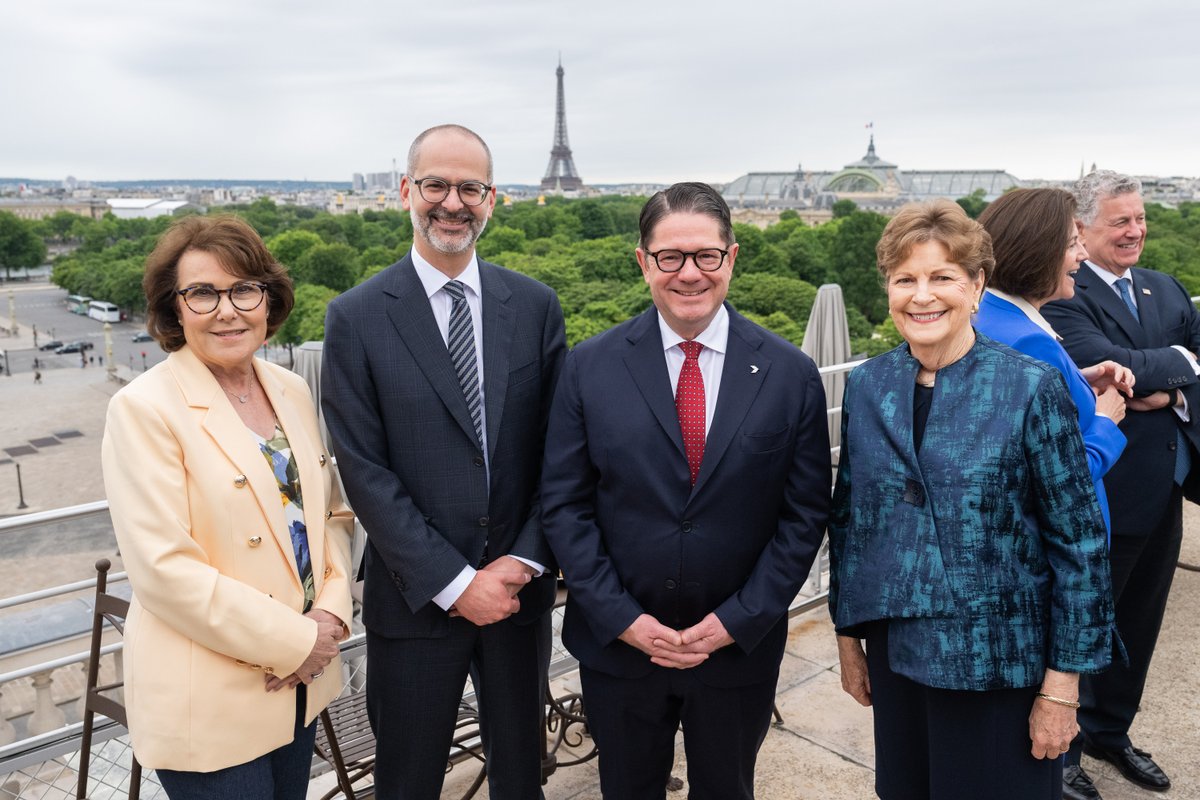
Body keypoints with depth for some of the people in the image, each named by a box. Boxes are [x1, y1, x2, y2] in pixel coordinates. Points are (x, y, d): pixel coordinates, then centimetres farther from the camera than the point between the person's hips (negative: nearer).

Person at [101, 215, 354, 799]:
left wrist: (331, 614, -5)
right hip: (208, 701, -6)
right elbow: (165, 570, -19)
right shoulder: (145, 408, -14)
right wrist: (294, 642, -16)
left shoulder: (291, 391, 5)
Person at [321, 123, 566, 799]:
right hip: (416, 600, -2)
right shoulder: (357, 317, -7)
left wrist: (525, 561, -10)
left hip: (522, 589, 3)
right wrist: (454, 584, -14)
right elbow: (365, 471, -11)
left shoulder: (536, 306, 1)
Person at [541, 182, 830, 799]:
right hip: (617, 644, 0)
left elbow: (805, 512, -4)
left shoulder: (790, 373, -6)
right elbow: (563, 504, -5)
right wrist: (621, 619, -11)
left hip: (740, 647, 0)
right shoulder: (591, 367, -6)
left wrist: (736, 621, -10)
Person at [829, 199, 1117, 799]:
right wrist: (848, 636, 9)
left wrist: (1062, 683, -8)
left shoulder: (1032, 389, -12)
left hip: (1000, 666, -3)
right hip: (894, 653, 4)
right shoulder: (865, 387, -1)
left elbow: (1079, 540, -9)